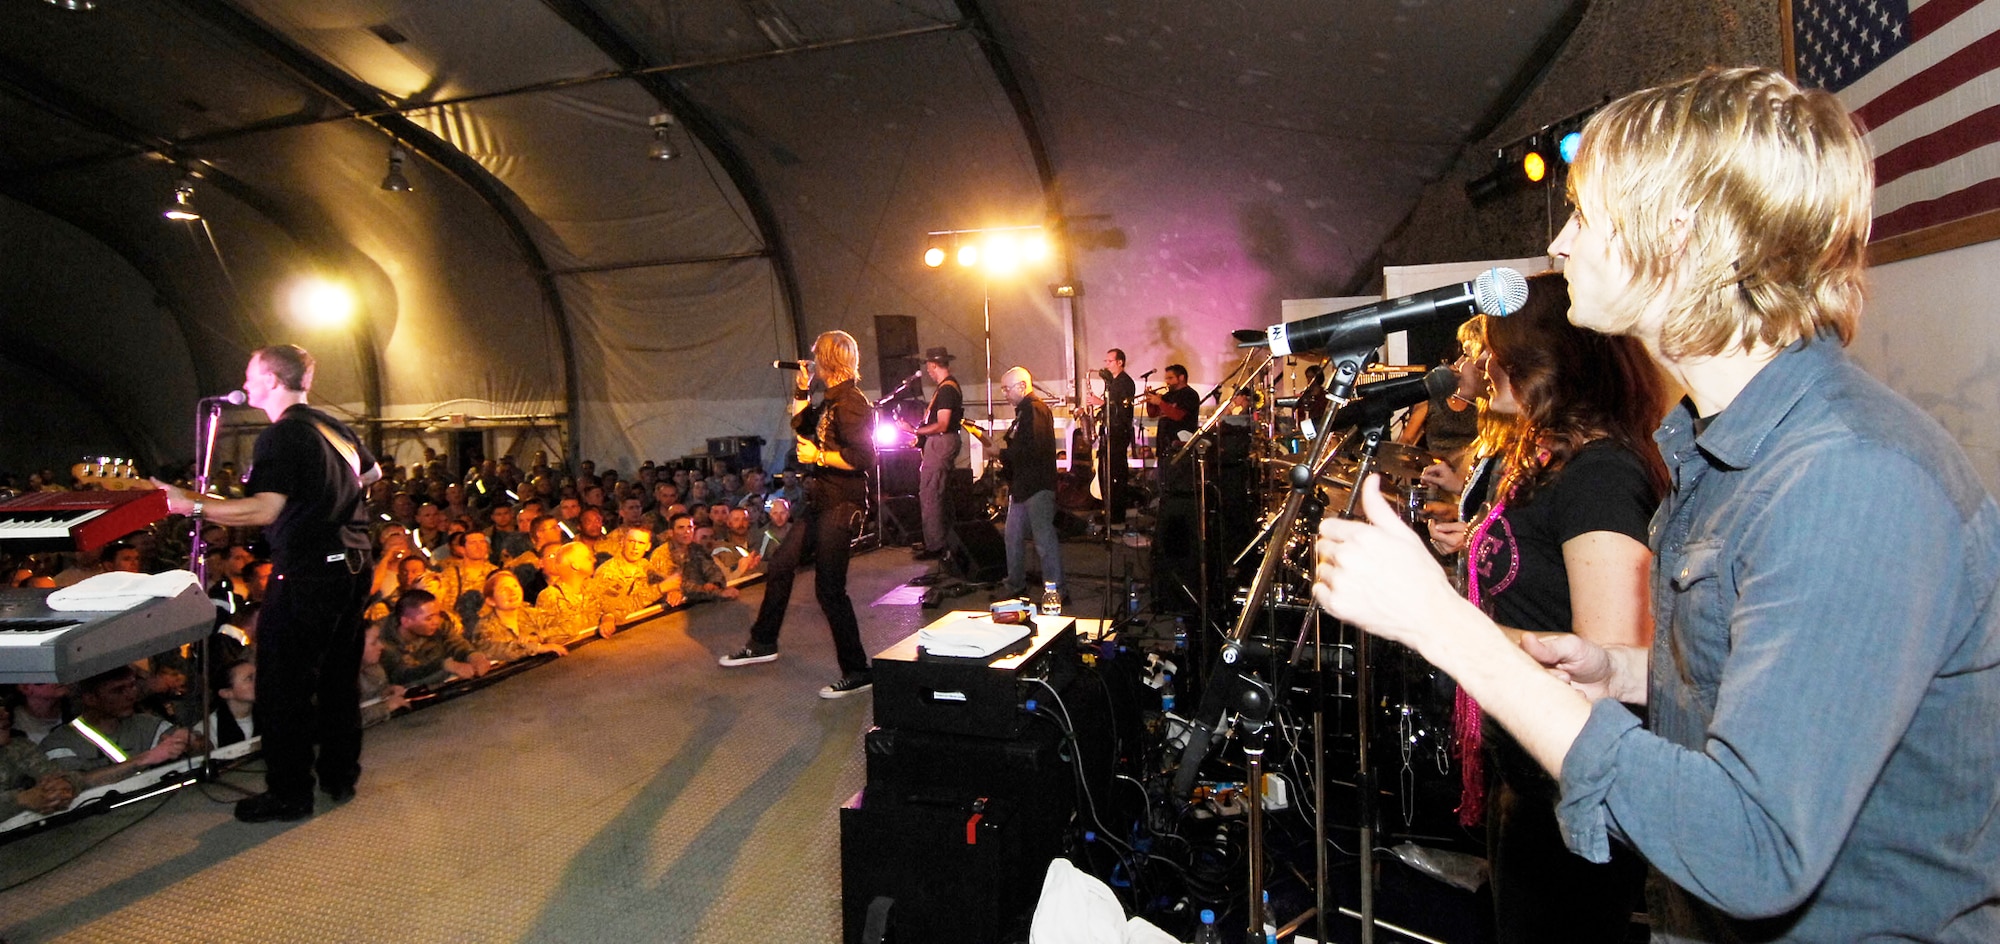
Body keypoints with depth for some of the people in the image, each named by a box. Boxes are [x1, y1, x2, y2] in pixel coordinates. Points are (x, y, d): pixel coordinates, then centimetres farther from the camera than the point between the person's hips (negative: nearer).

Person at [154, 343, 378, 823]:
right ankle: (340, 775, 27)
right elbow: (372, 473, 26)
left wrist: (195, 505, -19)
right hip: (353, 564, 9)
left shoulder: (280, 436, -14)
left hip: (306, 572, -9)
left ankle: (290, 793, 11)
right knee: (339, 676, 17)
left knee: (285, 684, 3)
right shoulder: (334, 426, 11)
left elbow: (265, 510, -22)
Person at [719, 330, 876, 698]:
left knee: (830, 588, -6)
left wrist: (818, 456, -18)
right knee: (781, 563, 19)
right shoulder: (831, 401, 14)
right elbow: (801, 426, 29)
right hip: (822, 502, 11)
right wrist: (801, 390, 18)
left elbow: (863, 456, -27)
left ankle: (857, 672, 7)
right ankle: (763, 643, 36)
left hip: (842, 506, -11)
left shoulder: (851, 402, -17)